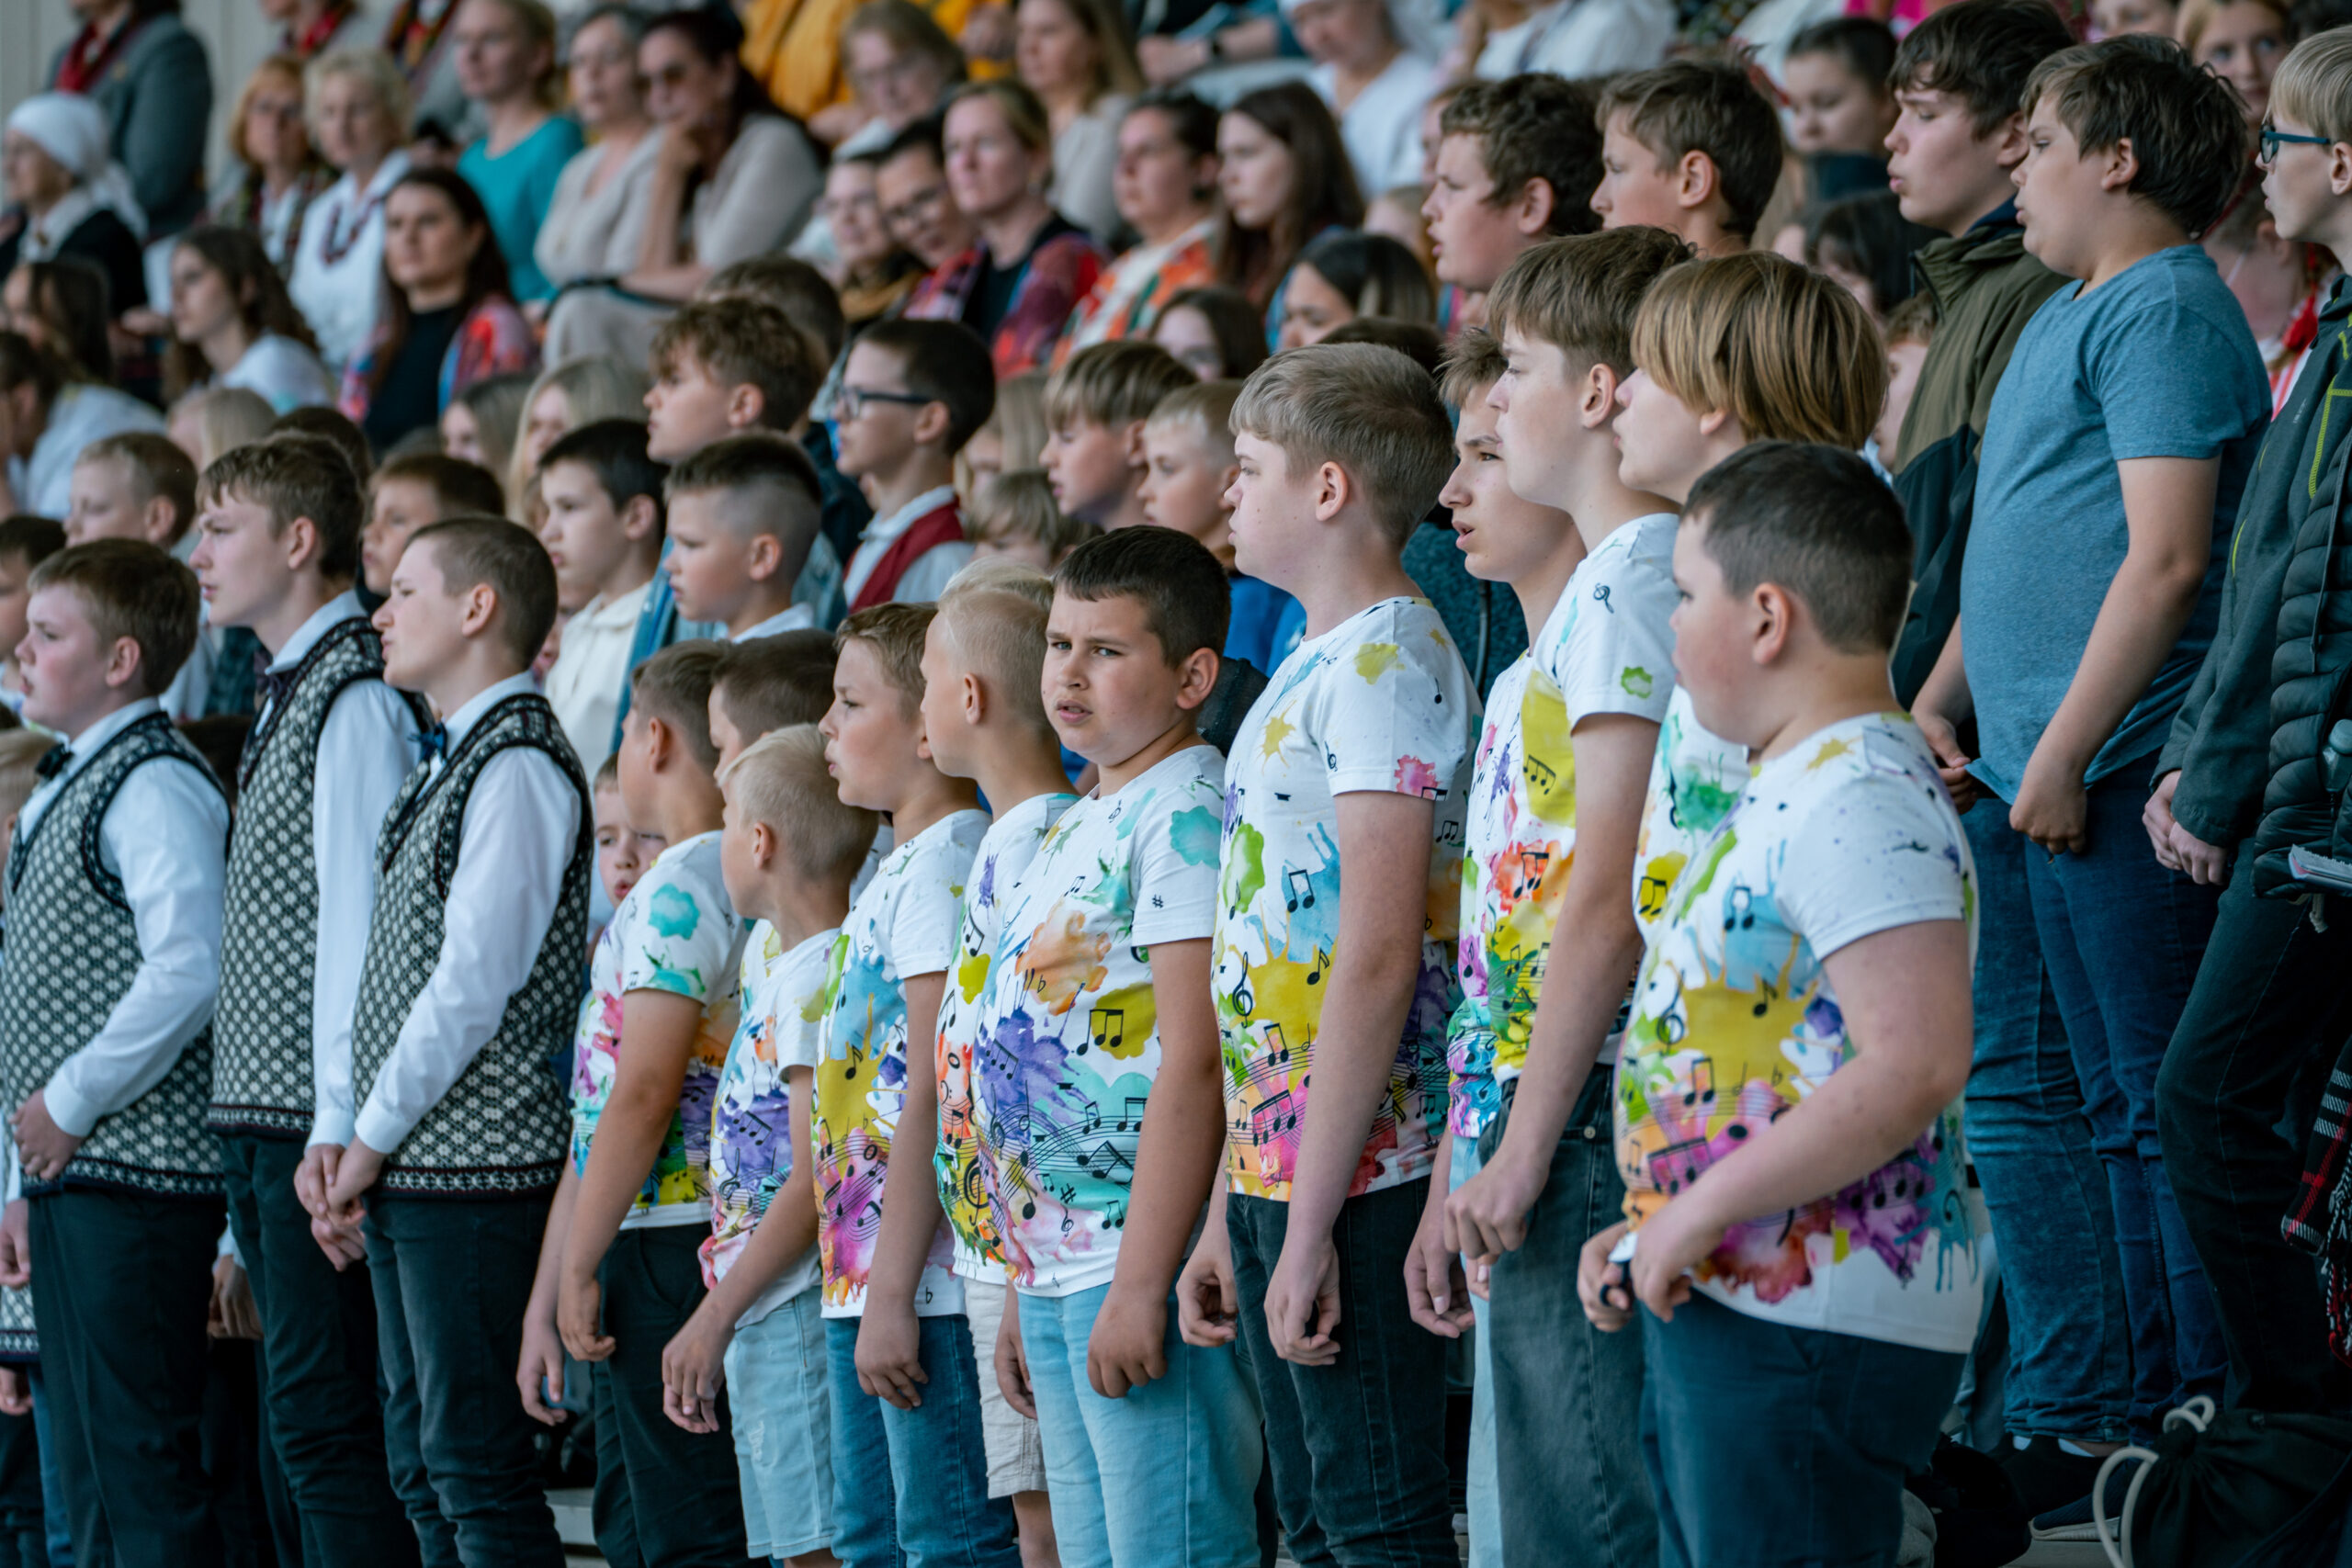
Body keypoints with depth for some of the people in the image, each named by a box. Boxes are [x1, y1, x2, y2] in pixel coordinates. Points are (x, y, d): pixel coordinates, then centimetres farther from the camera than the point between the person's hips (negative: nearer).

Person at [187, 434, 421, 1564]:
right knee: (300, 1413, 9)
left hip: (313, 1116, -10)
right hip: (258, 1115, 10)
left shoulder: (354, 698, -12)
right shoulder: (287, 697, 18)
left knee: (321, 1411, -10)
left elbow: (354, 920, -18)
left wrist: (337, 1128, -21)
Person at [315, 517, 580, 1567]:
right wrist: (368, 1141, 14)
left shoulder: (520, 768, -13)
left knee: (474, 1452, -10)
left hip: (474, 1162, -10)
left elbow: (474, 984, -18)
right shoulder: (452, 763, 17)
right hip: (411, 1167, 10)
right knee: (422, 1459, 11)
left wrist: (374, 1135, -12)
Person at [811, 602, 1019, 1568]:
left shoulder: (945, 863, -13)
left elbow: (934, 1090, -19)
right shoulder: (896, 871, 17)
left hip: (928, 1279, -10)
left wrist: (892, 1292, -21)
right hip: (859, 1277, 10)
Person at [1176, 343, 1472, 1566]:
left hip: (1357, 1181, -10)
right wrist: (1230, 1214, 19)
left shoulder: (1384, 663, -13)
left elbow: (1376, 959, -20)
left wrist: (1309, 1229, -22)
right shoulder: (1312, 668, 17)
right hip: (1277, 1171, 10)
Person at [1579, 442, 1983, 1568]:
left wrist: (1700, 1212, -21)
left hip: (1811, 1335, -11)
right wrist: (1652, 1231, 14)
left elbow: (1915, 1065, -27)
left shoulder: (1856, 801, -17)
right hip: (1719, 1309, 11)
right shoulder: (1789, 791, 16)